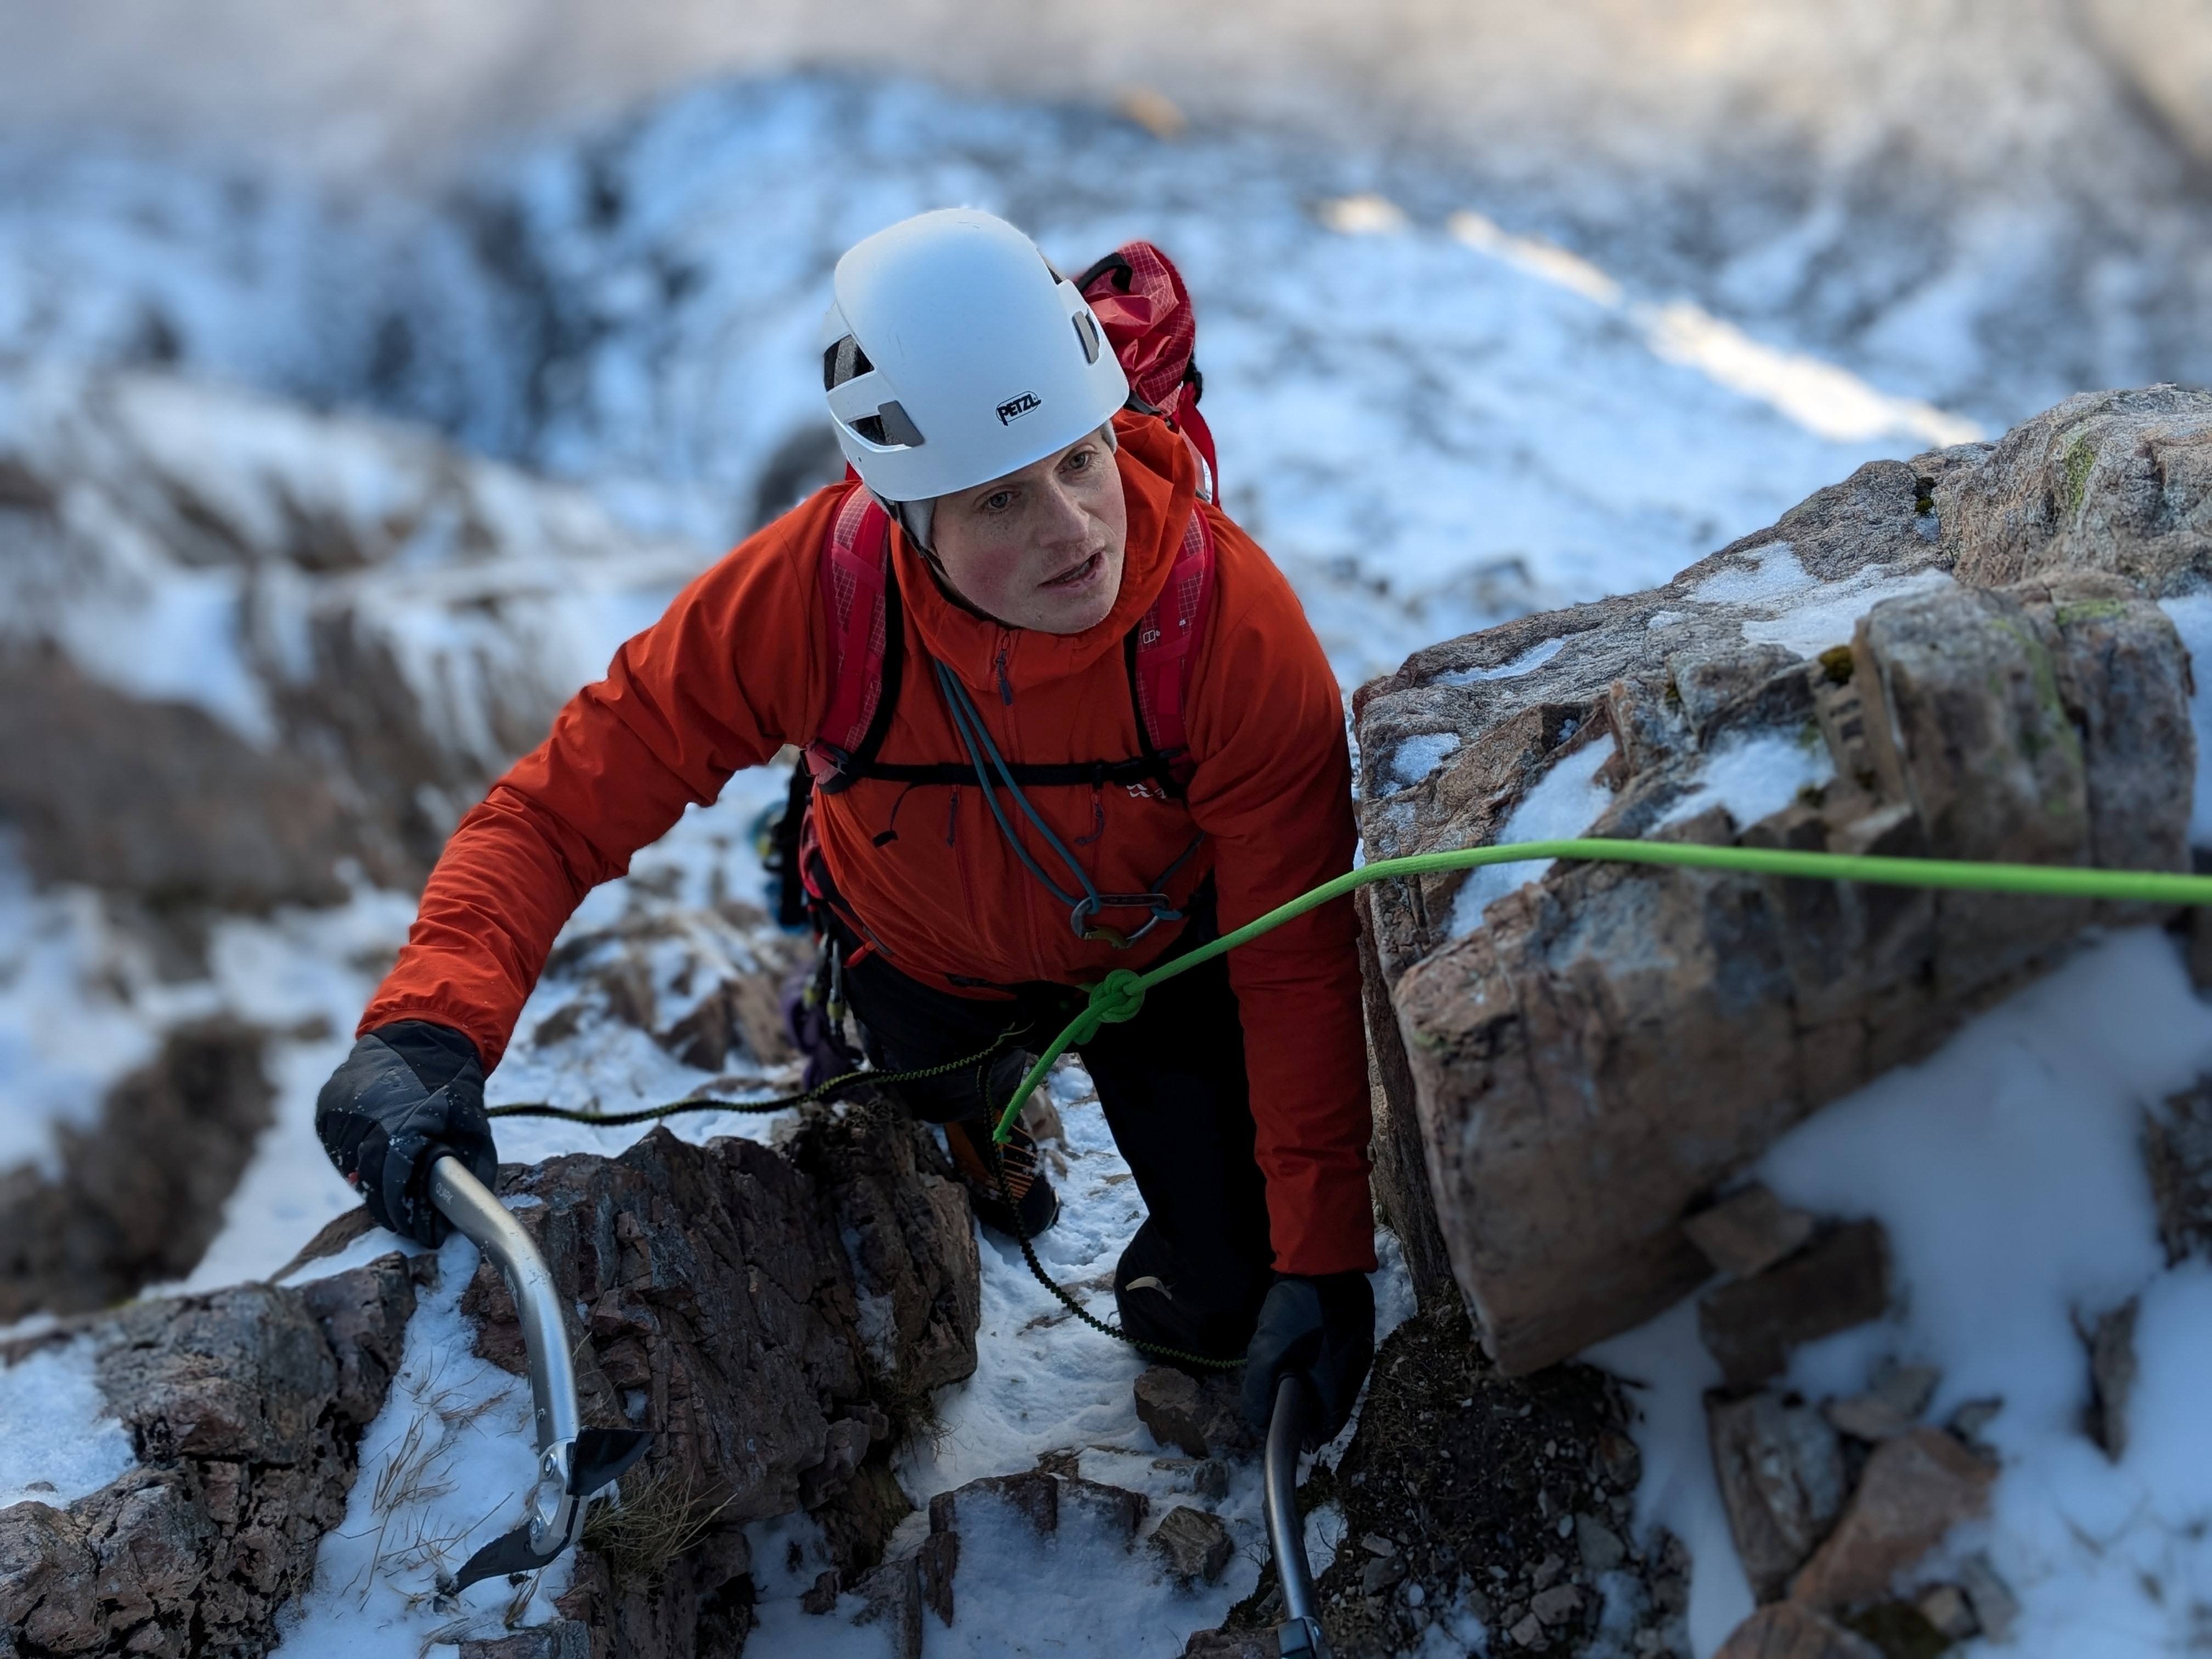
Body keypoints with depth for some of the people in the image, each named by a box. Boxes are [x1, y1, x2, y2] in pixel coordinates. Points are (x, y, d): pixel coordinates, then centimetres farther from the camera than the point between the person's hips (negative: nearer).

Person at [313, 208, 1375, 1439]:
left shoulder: (1234, 620, -38)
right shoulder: (809, 593, -38)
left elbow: (1298, 961, -30)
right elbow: (565, 806, -31)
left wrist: (1324, 1255, -31)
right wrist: (428, 1024, -48)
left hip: (1162, 951, -1)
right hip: (925, 956, 1)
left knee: (1235, 1300, -4)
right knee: (959, 1109, 30)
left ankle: (1173, 1295, 33)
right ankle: (982, 1124, 68)